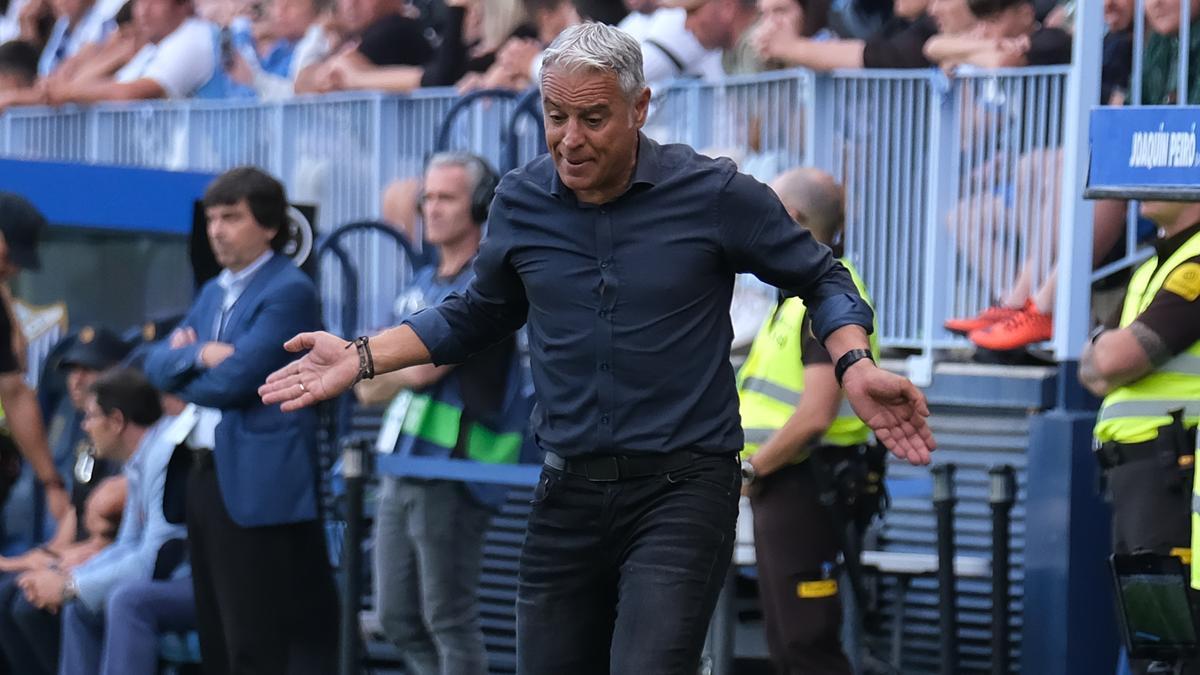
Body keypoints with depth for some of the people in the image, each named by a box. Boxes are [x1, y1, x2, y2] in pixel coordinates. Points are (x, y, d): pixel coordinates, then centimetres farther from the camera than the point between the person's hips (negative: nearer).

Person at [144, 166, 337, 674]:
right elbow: (157, 364, 11)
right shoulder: (214, 292, 18)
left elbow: (233, 379, -18)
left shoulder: (289, 291, -11)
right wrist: (198, 354, -10)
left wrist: (181, 371, 1)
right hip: (206, 474, 9)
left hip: (258, 484, -9)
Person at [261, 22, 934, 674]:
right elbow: (479, 314, 20)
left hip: (681, 488, -4)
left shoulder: (714, 193, -7)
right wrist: (362, 358, 10)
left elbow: (820, 279, 4)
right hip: (569, 492, 5)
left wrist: (855, 366, -14)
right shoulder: (520, 201, 4)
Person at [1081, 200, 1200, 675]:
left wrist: (1107, 351, 6)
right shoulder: (1152, 268, 21)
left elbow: (1116, 359, -17)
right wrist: (1108, 358, -2)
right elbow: (1092, 366, 20)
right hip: (1137, 473, 10)